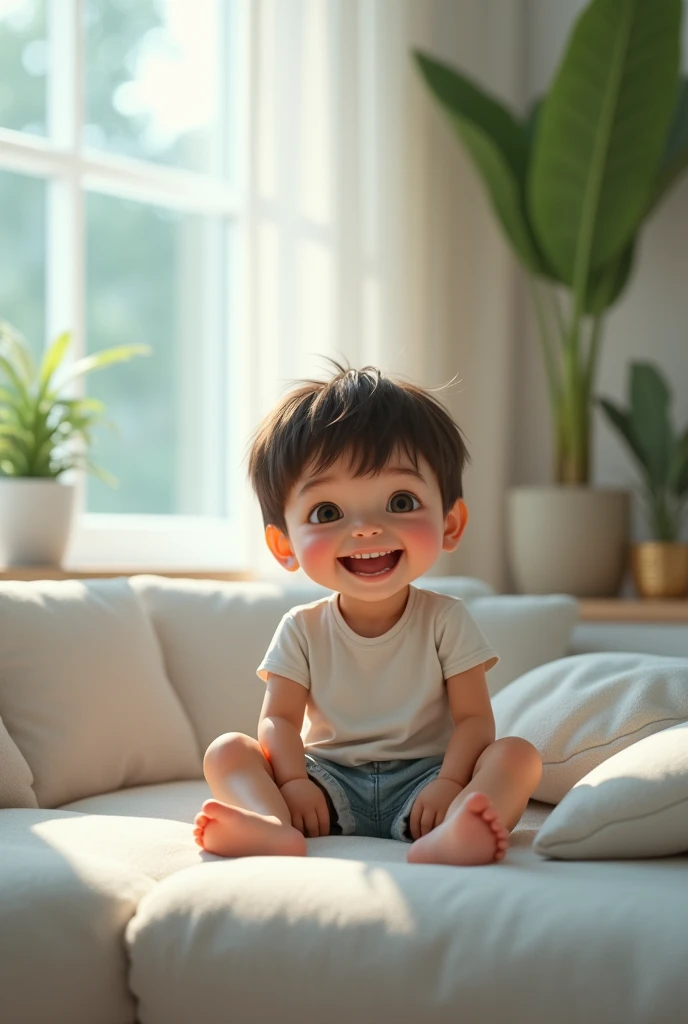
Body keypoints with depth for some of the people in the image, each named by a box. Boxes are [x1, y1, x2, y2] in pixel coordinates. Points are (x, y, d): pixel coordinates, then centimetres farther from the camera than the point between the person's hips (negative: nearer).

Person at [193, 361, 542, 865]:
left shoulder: (446, 620, -3)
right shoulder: (303, 630, 1)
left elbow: (473, 718, -8)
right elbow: (279, 718, -4)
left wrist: (448, 784, -27)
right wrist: (293, 782, -24)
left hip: (421, 778, -1)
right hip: (330, 788, 1)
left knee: (517, 754, -25)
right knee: (226, 750, -15)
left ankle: (447, 837, -55)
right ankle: (275, 827, -46)